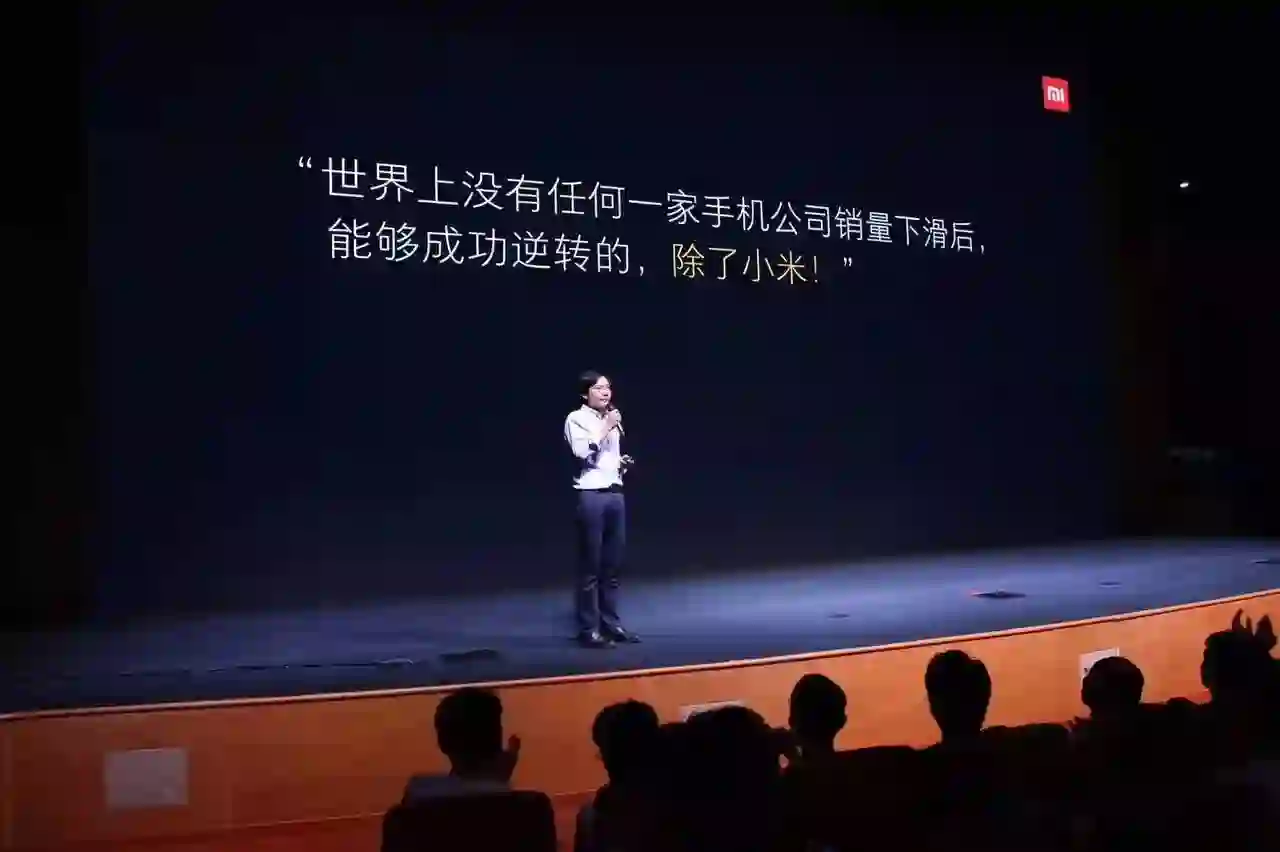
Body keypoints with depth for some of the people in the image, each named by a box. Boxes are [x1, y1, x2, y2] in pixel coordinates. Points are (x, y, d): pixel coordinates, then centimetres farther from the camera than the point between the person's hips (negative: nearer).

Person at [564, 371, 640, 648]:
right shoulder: (576, 419, -4)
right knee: (590, 565, -4)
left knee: (612, 564, 10)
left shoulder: (611, 420, 16)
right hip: (591, 496, -7)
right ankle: (589, 628, 0)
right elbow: (584, 453, -19)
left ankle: (610, 622, 17)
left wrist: (623, 464, 7)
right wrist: (605, 428, -14)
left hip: (615, 494, 7)